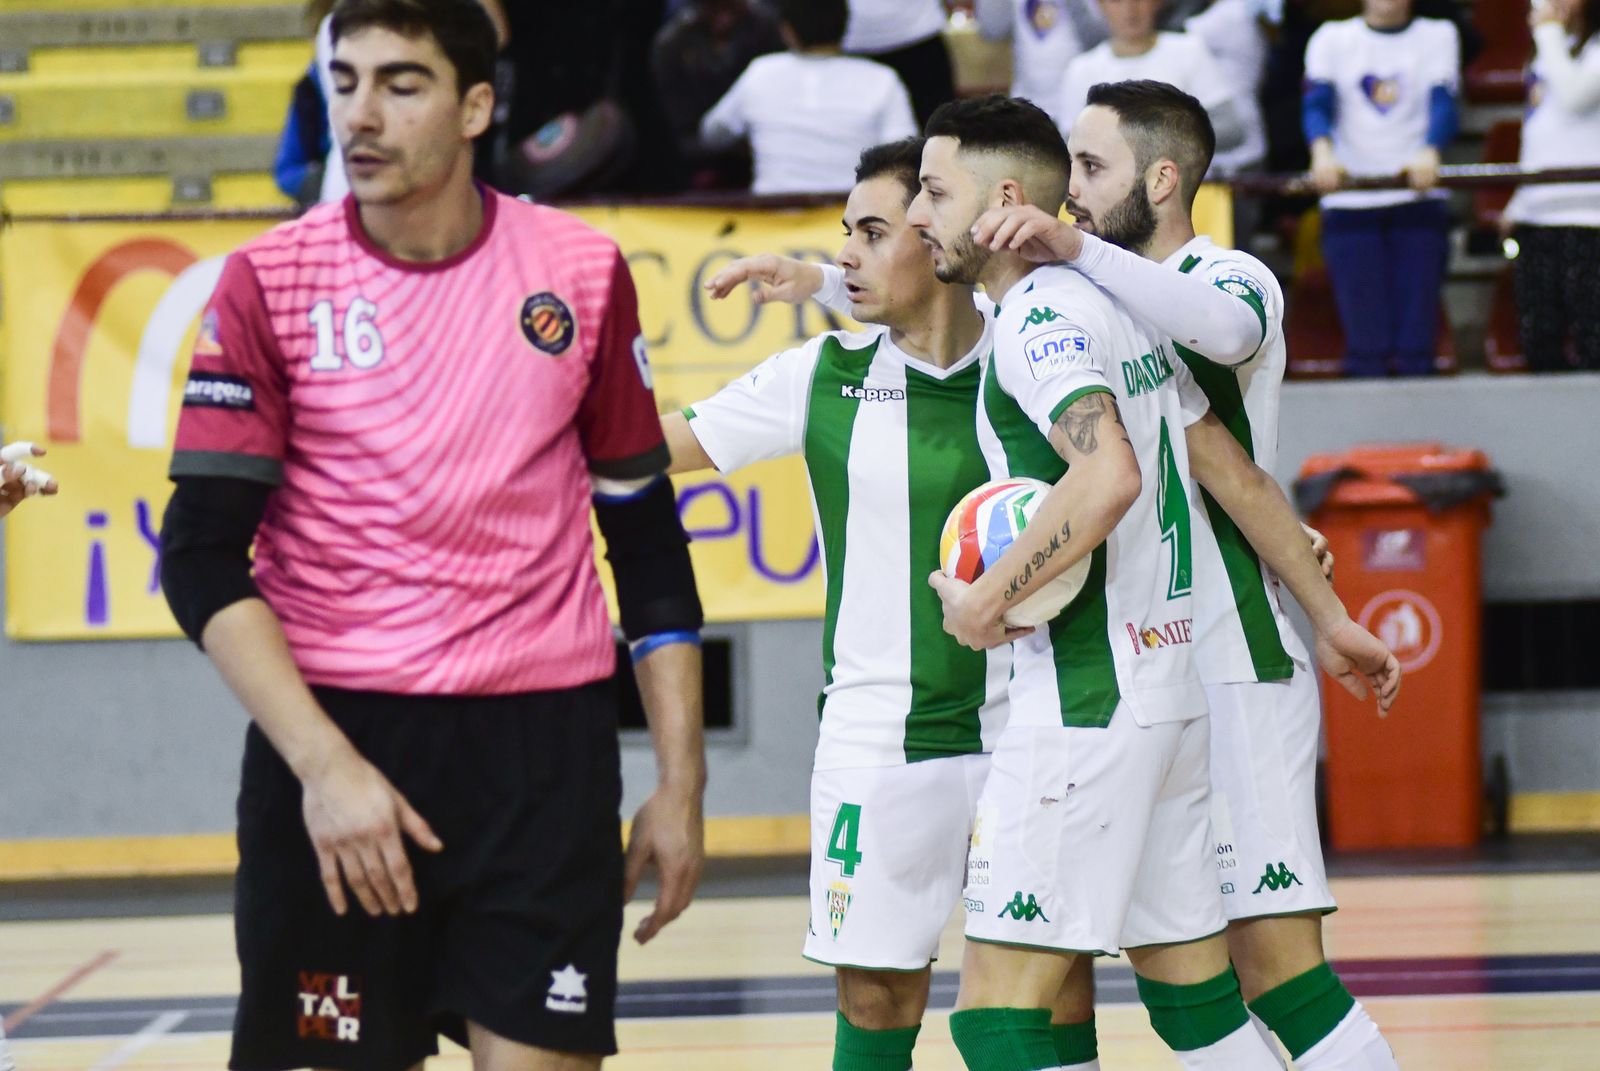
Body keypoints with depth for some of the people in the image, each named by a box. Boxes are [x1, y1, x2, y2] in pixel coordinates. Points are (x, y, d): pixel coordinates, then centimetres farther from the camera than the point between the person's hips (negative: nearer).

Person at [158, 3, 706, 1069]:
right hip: (332, 738, -1)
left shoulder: (584, 274, 4)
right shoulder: (270, 281, -1)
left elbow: (648, 542, 11)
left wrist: (680, 781, 5)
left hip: (544, 741, 1)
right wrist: (322, 764, -15)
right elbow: (204, 557, -4)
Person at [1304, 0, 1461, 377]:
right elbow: (1317, 103, -3)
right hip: (1349, 204, 0)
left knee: (1416, 347, -8)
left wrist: (1429, 152, -25)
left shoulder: (1437, 35, 13)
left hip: (1419, 201, 0)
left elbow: (1443, 103, -3)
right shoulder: (1332, 38, 13)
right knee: (1366, 345, -8)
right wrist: (1322, 150, -25)